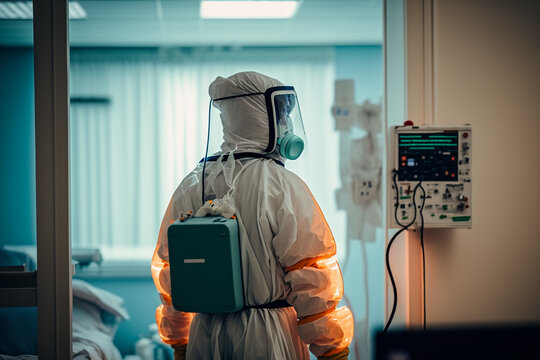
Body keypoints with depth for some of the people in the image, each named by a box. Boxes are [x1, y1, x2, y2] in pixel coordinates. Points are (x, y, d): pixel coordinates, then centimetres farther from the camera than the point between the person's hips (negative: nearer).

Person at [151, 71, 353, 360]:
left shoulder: (191, 188, 4)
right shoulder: (282, 187, -13)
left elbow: (169, 272, 11)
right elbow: (312, 277, -15)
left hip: (206, 336, 5)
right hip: (268, 337, -5)